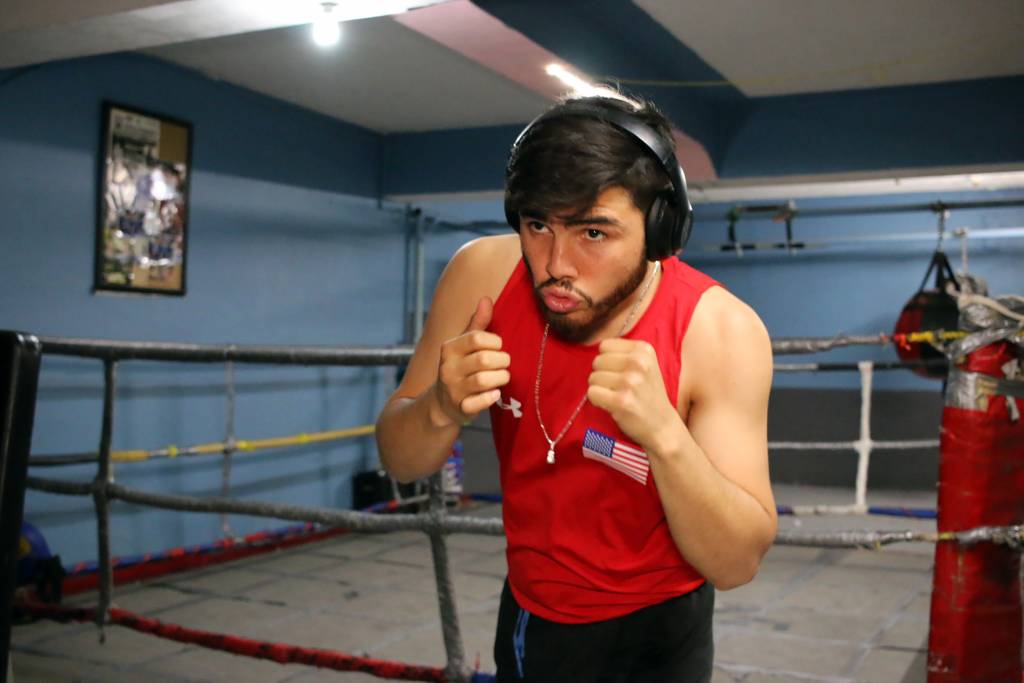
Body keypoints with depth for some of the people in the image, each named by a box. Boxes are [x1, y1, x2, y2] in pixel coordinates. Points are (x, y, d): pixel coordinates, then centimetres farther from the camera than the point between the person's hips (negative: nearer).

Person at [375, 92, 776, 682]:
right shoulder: (484, 274, -18)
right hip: (530, 612, 3)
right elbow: (400, 463, -8)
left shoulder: (720, 332, -25)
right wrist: (442, 409, -30)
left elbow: (738, 564, -23)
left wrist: (666, 435, -40)